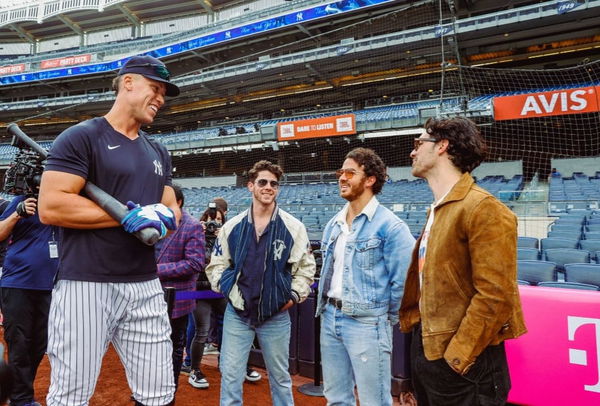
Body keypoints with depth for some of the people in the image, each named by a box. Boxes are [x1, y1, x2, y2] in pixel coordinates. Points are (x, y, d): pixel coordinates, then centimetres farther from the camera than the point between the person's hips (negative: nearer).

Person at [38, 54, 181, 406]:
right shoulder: (81, 137, -3)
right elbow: (51, 207, -12)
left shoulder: (159, 153, 18)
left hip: (147, 287, 6)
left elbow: (173, 211, 19)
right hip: (86, 285, -6)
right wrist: (130, 216, -14)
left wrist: (163, 219, -5)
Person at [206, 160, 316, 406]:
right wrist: (228, 291, -5)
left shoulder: (293, 227, -3)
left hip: (277, 316, -1)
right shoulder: (232, 226, 1)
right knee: (230, 376, 8)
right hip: (237, 314, 1)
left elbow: (306, 267, 2)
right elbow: (216, 264, 8)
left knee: (280, 377, 15)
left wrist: (294, 296, -7)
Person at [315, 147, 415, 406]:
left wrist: (388, 318, -5)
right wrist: (325, 307, 16)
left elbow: (402, 280, -14)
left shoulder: (390, 226, -13)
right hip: (330, 318, 7)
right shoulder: (333, 225, 10)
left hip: (366, 322, -7)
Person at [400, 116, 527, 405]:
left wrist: (456, 357, -19)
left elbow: (495, 296, -21)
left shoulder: (484, 208, -17)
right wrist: (414, 323, 10)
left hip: (462, 362, -8)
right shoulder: (437, 210, 12)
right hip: (425, 349, 8)